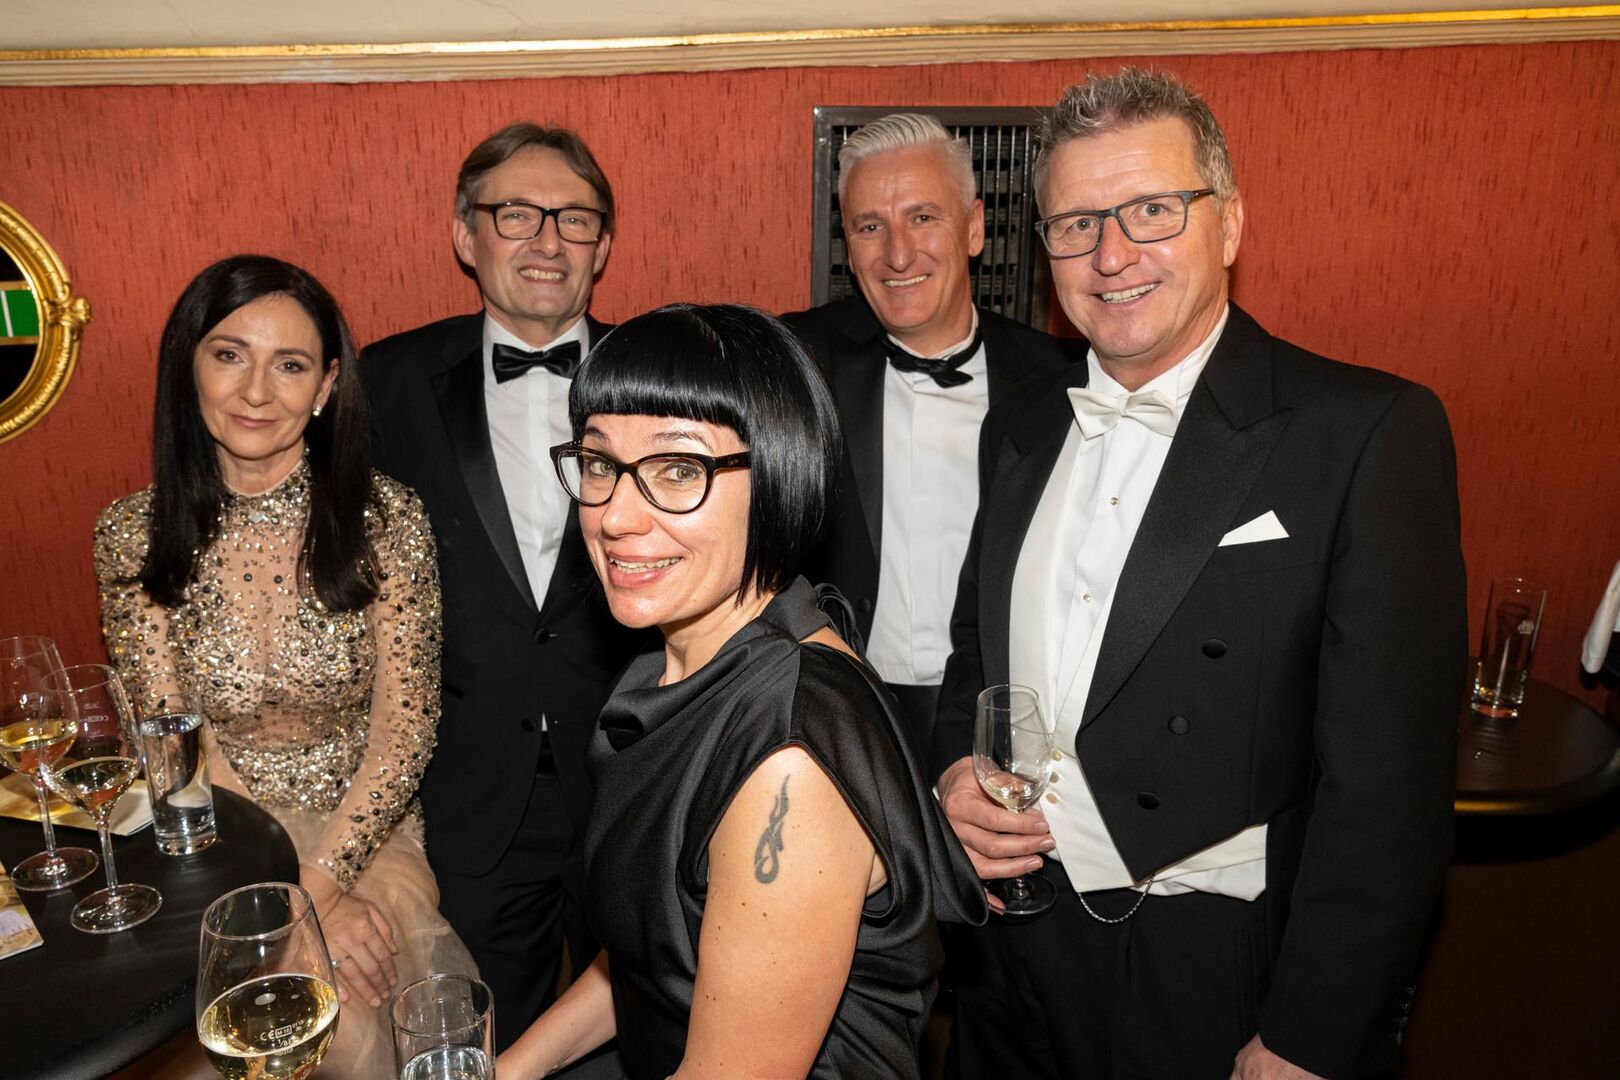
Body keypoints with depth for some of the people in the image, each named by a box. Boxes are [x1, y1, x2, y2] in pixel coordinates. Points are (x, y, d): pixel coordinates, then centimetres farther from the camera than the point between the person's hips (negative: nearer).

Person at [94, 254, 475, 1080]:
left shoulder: (384, 517, -9)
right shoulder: (133, 536, -4)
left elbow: (406, 726, -7)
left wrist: (320, 879, -17)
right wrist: (295, 898, -17)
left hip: (369, 830, 0)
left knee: (352, 1007, -25)